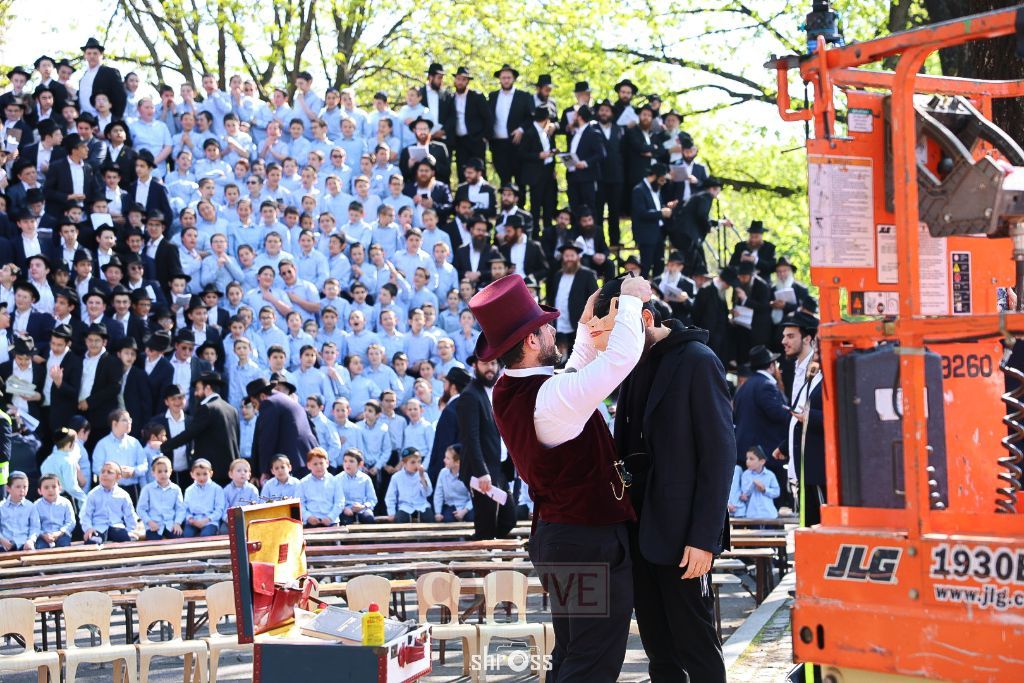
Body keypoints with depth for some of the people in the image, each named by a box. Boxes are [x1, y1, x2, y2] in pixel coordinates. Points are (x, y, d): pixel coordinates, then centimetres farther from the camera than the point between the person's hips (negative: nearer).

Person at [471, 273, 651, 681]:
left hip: (556, 536, 10)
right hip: (594, 542, -10)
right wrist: (630, 298, -11)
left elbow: (572, 377, 21)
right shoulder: (551, 397, -25)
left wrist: (586, 325, 19)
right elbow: (623, 356, -26)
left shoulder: (509, 394, 4)